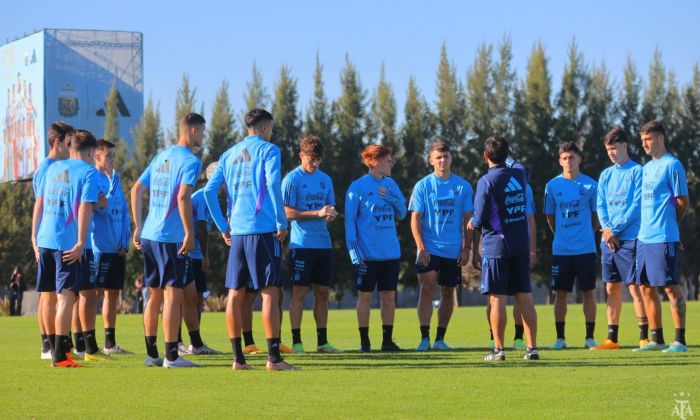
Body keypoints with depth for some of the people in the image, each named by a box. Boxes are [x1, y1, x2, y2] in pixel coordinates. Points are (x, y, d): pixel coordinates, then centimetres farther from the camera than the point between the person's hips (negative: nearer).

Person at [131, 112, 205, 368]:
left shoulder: (161, 157, 16)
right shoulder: (190, 161, -8)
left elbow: (136, 190, 16)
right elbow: (183, 197, -20)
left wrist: (138, 227, 18)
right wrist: (190, 234, -17)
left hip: (149, 235, 8)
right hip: (172, 238, -8)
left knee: (155, 296, 14)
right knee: (173, 294, -4)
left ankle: (151, 354, 18)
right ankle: (171, 356, -4)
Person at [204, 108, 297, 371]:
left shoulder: (228, 155, 16)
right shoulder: (268, 150, 0)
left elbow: (209, 190, 10)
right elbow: (273, 184, -14)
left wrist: (223, 227, 14)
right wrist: (282, 223, -8)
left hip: (237, 232, 6)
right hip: (264, 230, -6)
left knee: (235, 293, 7)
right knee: (270, 292, -5)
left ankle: (238, 357, 8)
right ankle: (273, 357, -9)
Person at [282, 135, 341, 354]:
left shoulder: (325, 179, 14)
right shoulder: (292, 179, -5)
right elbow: (288, 213, -10)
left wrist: (331, 213, -6)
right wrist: (318, 213, -17)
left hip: (324, 244, 6)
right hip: (302, 244, -6)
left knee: (322, 292, 7)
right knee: (299, 292, -4)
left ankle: (322, 341, 13)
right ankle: (296, 342, -1)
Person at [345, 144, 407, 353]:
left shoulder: (391, 185, 10)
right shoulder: (358, 187, -7)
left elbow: (402, 214, 13)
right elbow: (350, 220, -7)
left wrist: (392, 199, -7)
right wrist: (354, 250, -13)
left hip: (390, 252, 5)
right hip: (368, 254, -5)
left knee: (389, 295, 7)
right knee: (365, 296, 1)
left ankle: (387, 339, 14)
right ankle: (364, 341, 8)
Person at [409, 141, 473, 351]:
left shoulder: (463, 186, 5)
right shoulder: (423, 186, 0)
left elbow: (468, 219, 7)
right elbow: (415, 219, -1)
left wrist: (466, 248, 0)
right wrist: (421, 248, -10)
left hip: (453, 250, 2)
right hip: (429, 249, -2)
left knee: (448, 292, 7)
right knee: (427, 288, -13)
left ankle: (440, 338, 16)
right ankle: (424, 338, -12)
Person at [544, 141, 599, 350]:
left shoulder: (590, 185, -1)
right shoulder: (553, 186, 3)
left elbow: (597, 215, 8)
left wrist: (588, 235, 8)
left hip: (586, 248, -1)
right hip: (561, 249, 1)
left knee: (589, 291, 1)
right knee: (560, 292, 3)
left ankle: (590, 337, 7)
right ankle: (560, 337, 9)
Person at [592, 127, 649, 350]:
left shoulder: (637, 171, -3)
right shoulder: (606, 175, 15)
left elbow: (637, 205, -10)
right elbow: (600, 206, 13)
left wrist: (615, 230, -12)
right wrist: (606, 228, -5)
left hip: (629, 238, -6)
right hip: (608, 240, 6)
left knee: (635, 287, -8)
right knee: (612, 289, 7)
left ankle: (644, 337, -5)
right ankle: (612, 339, 11)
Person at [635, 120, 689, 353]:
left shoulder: (672, 165, -8)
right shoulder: (647, 167, 17)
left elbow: (683, 202, -7)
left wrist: (667, 224, 3)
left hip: (664, 238, -9)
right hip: (644, 237, 9)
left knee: (671, 287, -6)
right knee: (647, 288, 9)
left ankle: (680, 340, -2)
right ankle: (657, 339, 16)